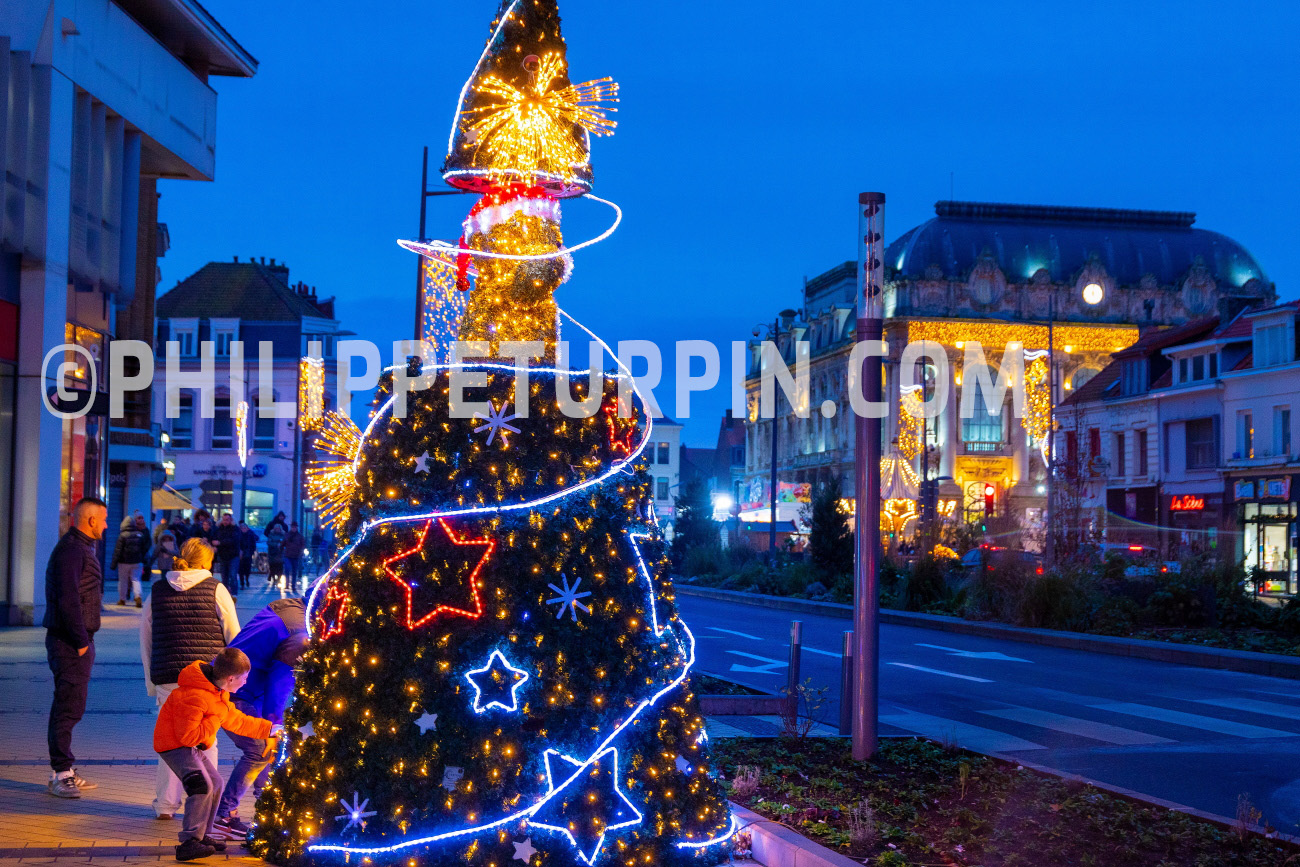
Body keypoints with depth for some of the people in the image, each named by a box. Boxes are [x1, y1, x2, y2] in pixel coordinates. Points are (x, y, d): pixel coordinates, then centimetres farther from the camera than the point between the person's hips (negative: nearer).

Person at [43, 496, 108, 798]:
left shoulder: (80, 548, 17)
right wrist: (80, 641, -19)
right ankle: (60, 774, -5)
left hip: (78, 640, 11)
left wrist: (84, 639, 15)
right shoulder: (70, 550, -16)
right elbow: (68, 600, -22)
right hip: (69, 642, -11)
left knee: (71, 705, 14)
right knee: (68, 706, -9)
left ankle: (63, 770, 21)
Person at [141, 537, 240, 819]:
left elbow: (145, 638, 13)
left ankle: (166, 804, 14)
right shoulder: (215, 589, 0)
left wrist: (151, 681, 18)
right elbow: (233, 636, 0)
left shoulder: (158, 590, 9)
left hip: (167, 675, 2)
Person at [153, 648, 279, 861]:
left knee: (215, 784, 17)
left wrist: (268, 728, 18)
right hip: (175, 745, -11)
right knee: (202, 787, -24)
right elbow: (188, 736, -30)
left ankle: (201, 836, 27)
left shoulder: (217, 690, 6)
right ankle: (189, 843, -27)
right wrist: (214, 721, -22)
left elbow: (235, 719, 17)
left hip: (192, 746, 11)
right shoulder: (194, 697, -29)